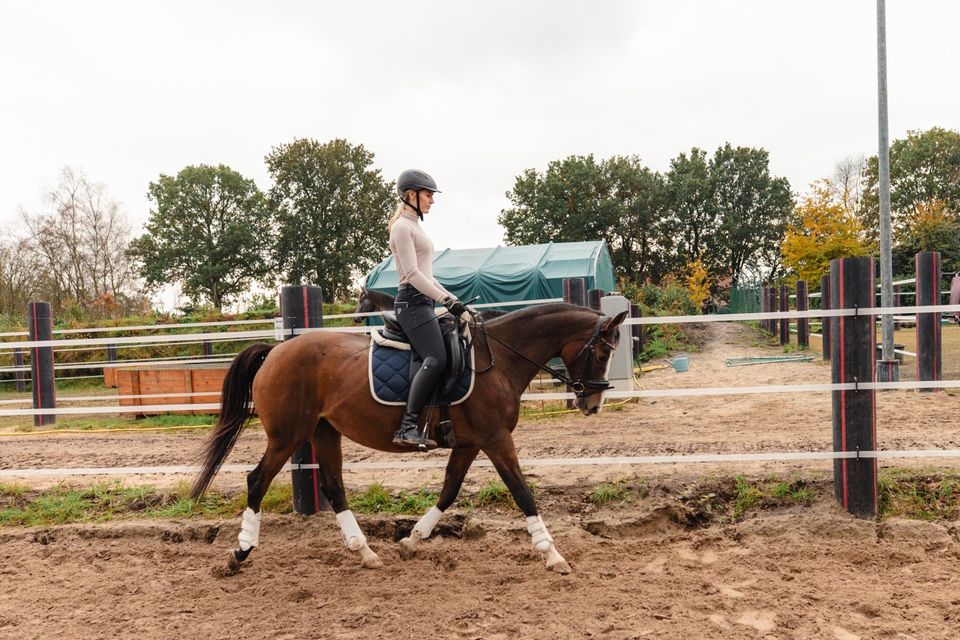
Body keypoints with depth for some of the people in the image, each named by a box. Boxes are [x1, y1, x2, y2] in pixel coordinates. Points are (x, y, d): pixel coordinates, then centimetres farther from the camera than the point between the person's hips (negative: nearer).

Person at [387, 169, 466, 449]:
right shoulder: (402, 227, -7)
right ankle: (408, 426, -26)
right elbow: (412, 274, -16)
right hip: (412, 302, -10)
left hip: (423, 302, 10)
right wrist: (447, 300, -19)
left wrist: (454, 300, 19)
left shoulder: (415, 227, 23)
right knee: (436, 359, -24)